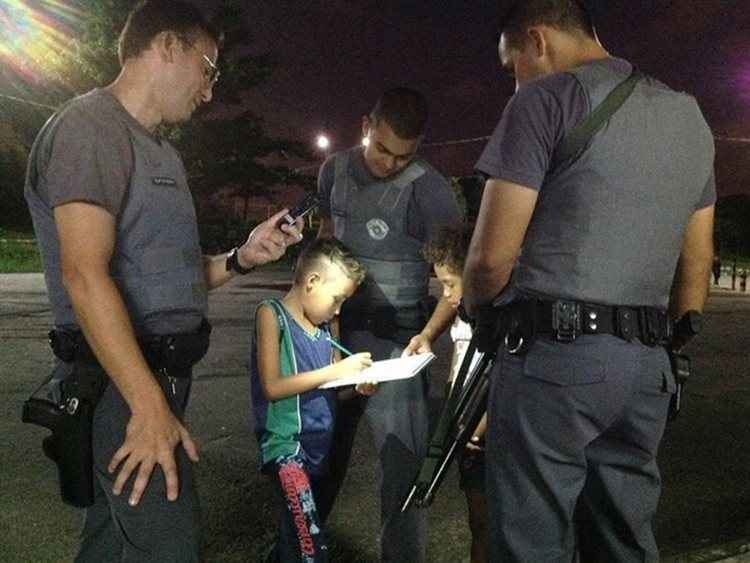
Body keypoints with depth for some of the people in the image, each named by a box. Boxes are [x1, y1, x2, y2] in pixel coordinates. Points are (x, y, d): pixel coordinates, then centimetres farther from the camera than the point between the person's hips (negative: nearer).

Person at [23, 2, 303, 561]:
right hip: (124, 386, -9)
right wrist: (150, 407, -25)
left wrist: (242, 257, 3)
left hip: (160, 373, 9)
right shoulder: (91, 127, -11)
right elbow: (85, 275, -22)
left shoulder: (160, 151, 19)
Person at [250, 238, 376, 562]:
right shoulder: (272, 314, -7)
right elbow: (272, 387, -16)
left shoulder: (323, 328, 11)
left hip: (320, 446, 7)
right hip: (286, 444, -7)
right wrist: (336, 370, -17)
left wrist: (356, 386, -1)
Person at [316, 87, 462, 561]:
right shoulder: (335, 170, 4)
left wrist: (429, 334, -29)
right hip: (336, 328, 5)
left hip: (394, 339, -5)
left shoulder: (427, 188, -14)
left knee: (402, 460, -5)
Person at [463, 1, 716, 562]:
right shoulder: (691, 116, 17)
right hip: (647, 365, 8)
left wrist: (474, 310, 8)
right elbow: (697, 269, 17)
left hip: (556, 354, -7)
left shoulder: (547, 98, -5)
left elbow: (492, 257, -11)